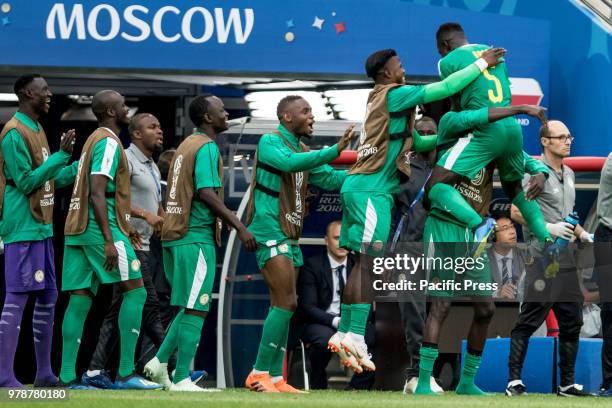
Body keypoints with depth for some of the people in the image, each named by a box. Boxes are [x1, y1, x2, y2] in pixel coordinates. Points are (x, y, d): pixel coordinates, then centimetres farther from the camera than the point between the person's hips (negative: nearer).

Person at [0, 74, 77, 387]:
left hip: (42, 229, 10)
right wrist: (61, 155, -20)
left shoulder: (37, 130, 16)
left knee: (47, 299, 12)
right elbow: (26, 182, -19)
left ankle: (44, 373, 18)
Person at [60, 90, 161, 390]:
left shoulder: (95, 140, 21)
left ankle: (67, 376, -2)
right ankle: (125, 374, -10)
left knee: (80, 297, 4)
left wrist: (123, 228, 28)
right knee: (135, 290, -6)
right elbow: (97, 194, -19)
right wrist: (109, 240, -23)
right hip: (100, 227, -9)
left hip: (78, 229, 9)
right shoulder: (109, 143, -10)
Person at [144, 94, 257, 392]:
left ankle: (160, 362, 10)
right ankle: (182, 379, -6)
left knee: (191, 307, 16)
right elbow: (207, 193, -21)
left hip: (175, 234, 9)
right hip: (196, 237, -9)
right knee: (196, 309, -6)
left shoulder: (188, 144, 18)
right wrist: (239, 227, -22)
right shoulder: (207, 147, -11)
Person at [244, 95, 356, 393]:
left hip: (289, 236, 9)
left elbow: (329, 179, 16)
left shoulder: (302, 151, 17)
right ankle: (259, 374, -13)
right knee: (286, 303, -15)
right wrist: (335, 151, -34)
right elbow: (290, 163, -28)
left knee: (282, 306, 8)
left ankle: (275, 378, 10)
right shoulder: (270, 142, -9)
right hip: (270, 232, -9)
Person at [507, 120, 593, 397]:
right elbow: (516, 212, -13)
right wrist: (548, 228, -18)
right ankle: (514, 381, -8)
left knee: (571, 323, 10)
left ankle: (567, 384, 16)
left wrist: (582, 234, 13)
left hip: (567, 261, 9)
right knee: (528, 322, -9)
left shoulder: (568, 174, 19)